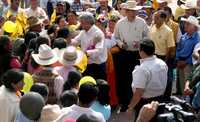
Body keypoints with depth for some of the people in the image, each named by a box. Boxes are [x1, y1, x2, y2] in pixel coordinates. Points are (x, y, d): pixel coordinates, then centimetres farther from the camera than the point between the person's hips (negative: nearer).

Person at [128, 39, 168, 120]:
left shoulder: (142, 69, -26)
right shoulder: (163, 64, -2)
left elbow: (139, 92, -27)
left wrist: (131, 106, -16)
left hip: (145, 102, -7)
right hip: (160, 99, 7)